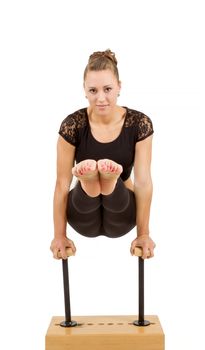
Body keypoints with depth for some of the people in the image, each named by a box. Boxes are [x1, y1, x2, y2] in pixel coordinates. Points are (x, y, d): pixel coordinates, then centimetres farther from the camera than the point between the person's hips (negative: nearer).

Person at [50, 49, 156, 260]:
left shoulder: (140, 124, -13)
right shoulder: (72, 125, -15)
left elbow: (143, 181, -13)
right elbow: (62, 183, -12)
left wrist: (143, 233, -13)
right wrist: (60, 235, -11)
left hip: (120, 220, 0)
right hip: (85, 220, 0)